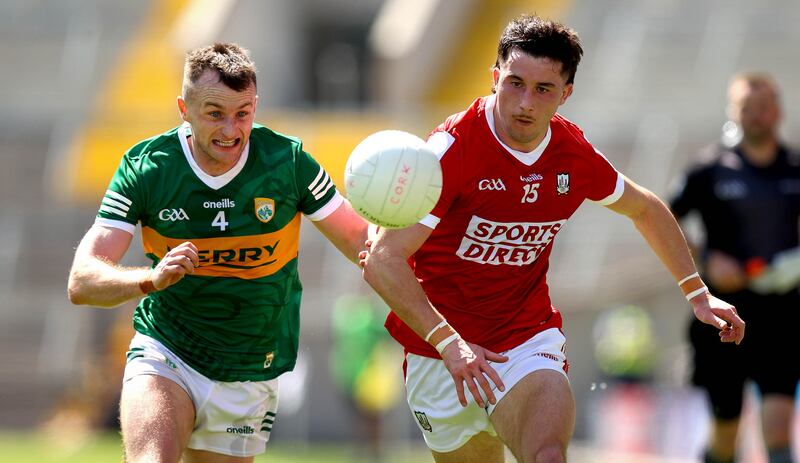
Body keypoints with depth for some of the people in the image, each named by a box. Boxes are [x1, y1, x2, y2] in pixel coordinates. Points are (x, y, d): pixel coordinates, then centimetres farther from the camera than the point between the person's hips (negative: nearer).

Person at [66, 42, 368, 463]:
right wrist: (152, 279, -39)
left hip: (249, 378, 2)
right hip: (164, 356, -2)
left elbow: (359, 241, -2)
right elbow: (81, 282, -18)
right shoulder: (145, 167, -12)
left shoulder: (287, 162, -11)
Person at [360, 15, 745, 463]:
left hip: (530, 340, 1)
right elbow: (383, 262, -25)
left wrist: (697, 292, 18)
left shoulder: (575, 155, -2)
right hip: (441, 358, -1)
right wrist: (448, 342, -34)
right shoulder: (453, 148, -18)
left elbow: (646, 209, 21)